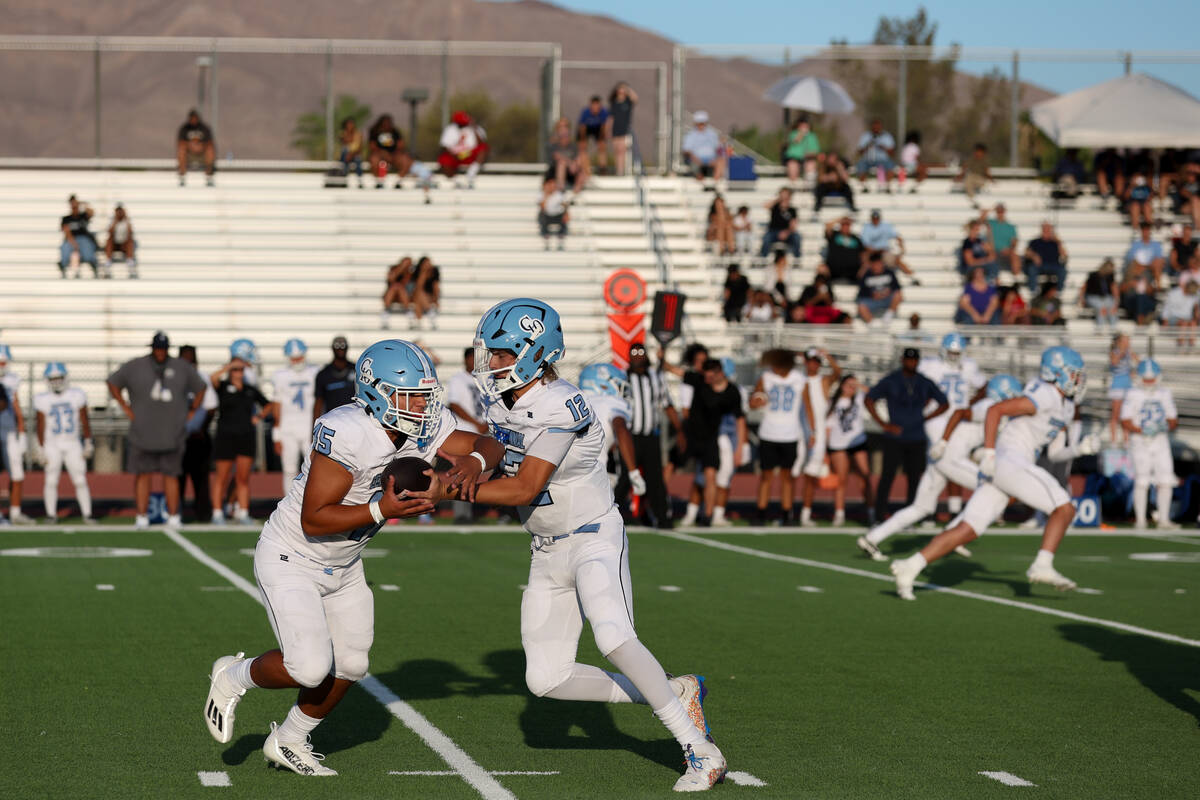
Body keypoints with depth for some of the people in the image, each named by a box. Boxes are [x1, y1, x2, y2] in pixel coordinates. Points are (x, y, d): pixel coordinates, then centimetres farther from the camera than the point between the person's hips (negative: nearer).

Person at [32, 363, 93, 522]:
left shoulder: (76, 396, -1)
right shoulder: (43, 400, -2)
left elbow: (85, 421, 4)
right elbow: (41, 426, 0)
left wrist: (88, 443, 2)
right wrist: (41, 449, -2)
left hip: (73, 445, 1)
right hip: (52, 445, -1)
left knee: (80, 481, -2)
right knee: (51, 480, -4)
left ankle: (87, 514, 3)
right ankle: (51, 514, 4)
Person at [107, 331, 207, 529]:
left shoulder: (182, 368, 7)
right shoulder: (134, 367, 2)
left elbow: (200, 389, 19)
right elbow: (113, 384, 11)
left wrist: (189, 413, 9)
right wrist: (127, 410, 3)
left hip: (171, 433, 1)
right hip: (143, 432, -1)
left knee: (171, 475, 2)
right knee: (143, 474, -2)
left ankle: (173, 517, 7)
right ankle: (142, 516, 1)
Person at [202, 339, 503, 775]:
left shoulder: (423, 431, -10)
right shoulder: (347, 432, -32)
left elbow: (489, 445, -3)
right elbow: (314, 520, -29)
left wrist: (473, 462, -26)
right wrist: (382, 511, -34)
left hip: (343, 565, 8)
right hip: (291, 559, -8)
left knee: (347, 666, 12)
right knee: (310, 668, -17)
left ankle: (288, 741, 35)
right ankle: (233, 677, 13)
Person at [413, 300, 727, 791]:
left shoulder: (560, 407, -24)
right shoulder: (500, 398, 2)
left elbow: (523, 490, -25)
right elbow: (483, 452, 2)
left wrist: (447, 493, -24)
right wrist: (465, 467, -23)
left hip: (593, 538, -9)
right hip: (547, 553, 9)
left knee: (613, 639, -31)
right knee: (546, 680, 4)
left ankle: (700, 751, -22)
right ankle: (676, 695, 15)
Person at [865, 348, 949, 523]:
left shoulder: (925, 383, 9)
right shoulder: (890, 381, 0)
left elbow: (944, 404, 19)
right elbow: (868, 400, 0)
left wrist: (924, 418, 6)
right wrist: (884, 424, -7)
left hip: (917, 439, 3)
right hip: (894, 439, -3)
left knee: (915, 477, 1)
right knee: (888, 475, -8)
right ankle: (880, 514, -5)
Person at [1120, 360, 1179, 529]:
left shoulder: (1165, 394, 10)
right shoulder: (1133, 395, -3)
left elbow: (1173, 420, 13)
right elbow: (1125, 422, -6)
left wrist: (1167, 426, -10)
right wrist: (1141, 430, -21)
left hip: (1161, 441, 4)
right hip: (1140, 443, -4)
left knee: (1166, 482, -3)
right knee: (1142, 481, -6)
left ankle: (1163, 520, 5)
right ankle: (1140, 520, 3)